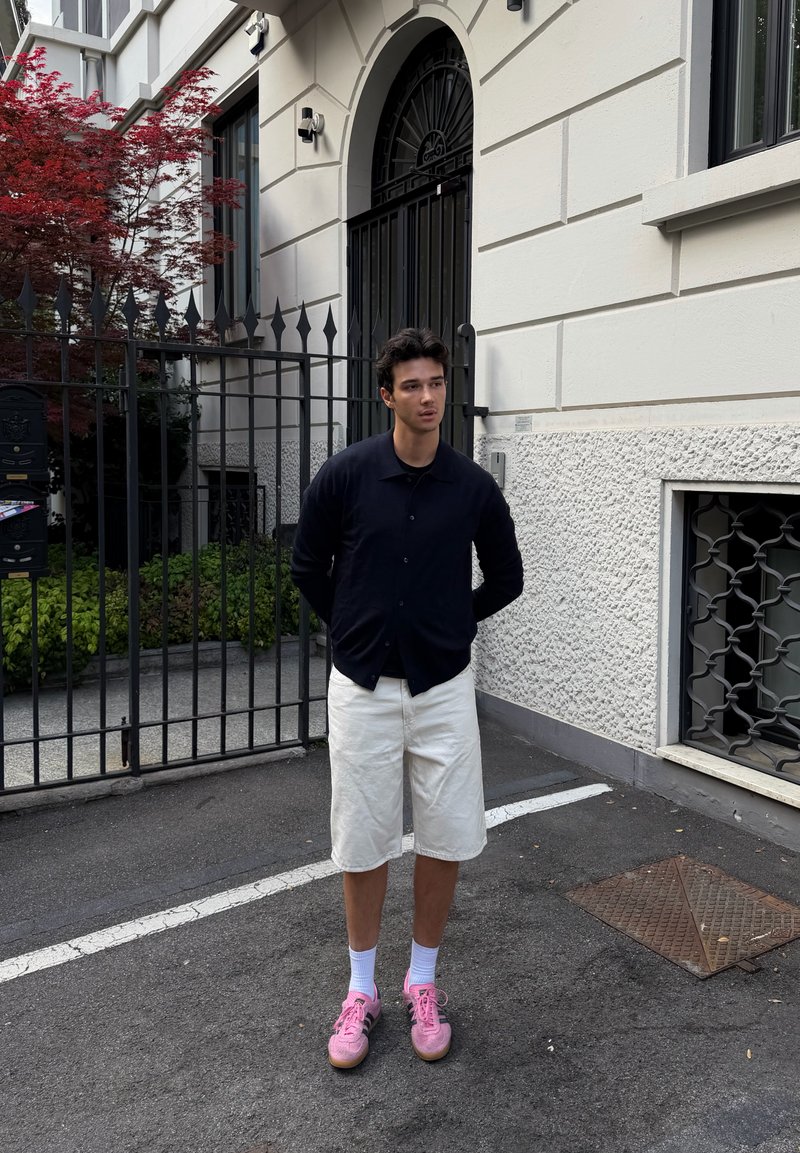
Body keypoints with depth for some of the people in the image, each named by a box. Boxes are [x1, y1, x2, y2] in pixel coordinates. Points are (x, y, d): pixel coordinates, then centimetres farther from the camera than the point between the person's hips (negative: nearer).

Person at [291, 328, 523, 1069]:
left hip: (443, 687, 1)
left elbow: (505, 578, 11)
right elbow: (308, 566, 5)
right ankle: (362, 990, 29)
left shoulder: (473, 486, -3)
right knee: (362, 840, 9)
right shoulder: (345, 474, -7)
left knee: (447, 838, 7)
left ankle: (423, 983, 29)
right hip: (362, 687, -1)